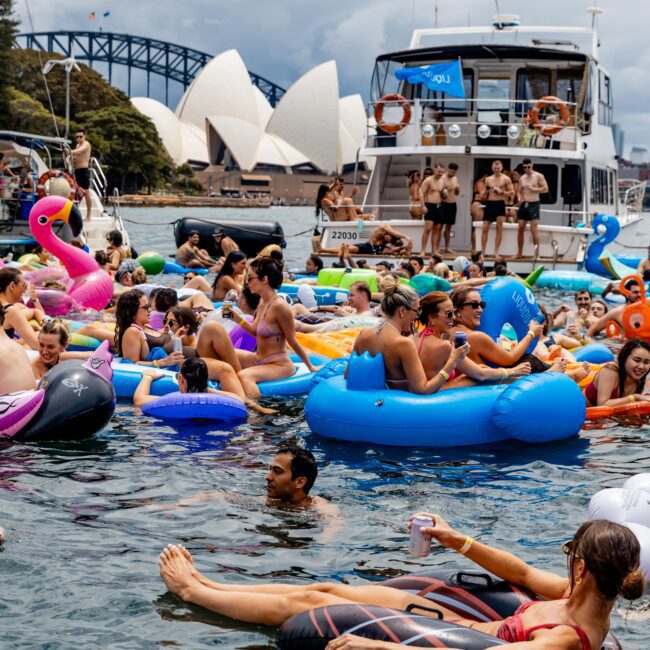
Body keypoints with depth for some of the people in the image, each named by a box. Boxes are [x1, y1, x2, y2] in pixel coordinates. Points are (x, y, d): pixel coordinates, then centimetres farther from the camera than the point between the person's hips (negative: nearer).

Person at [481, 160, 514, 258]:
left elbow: (512, 192, -1)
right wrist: (485, 192, -5)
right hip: (489, 203, 3)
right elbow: (484, 195, 18)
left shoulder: (506, 179, 1)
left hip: (500, 204, -3)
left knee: (499, 227, -4)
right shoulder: (488, 179, 12)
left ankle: (496, 252, 1)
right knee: (485, 228, 0)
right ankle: (482, 251, 4)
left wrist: (501, 192, -15)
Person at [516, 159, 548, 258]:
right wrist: (519, 199, -1)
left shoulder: (538, 176, -2)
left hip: (533, 204, -5)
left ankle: (537, 254, -9)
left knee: (534, 229, -11)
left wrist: (533, 189, -15)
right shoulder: (522, 178, 14)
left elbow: (545, 189, -7)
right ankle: (519, 253, 12)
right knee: (520, 229, 4)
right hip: (523, 205, 5)